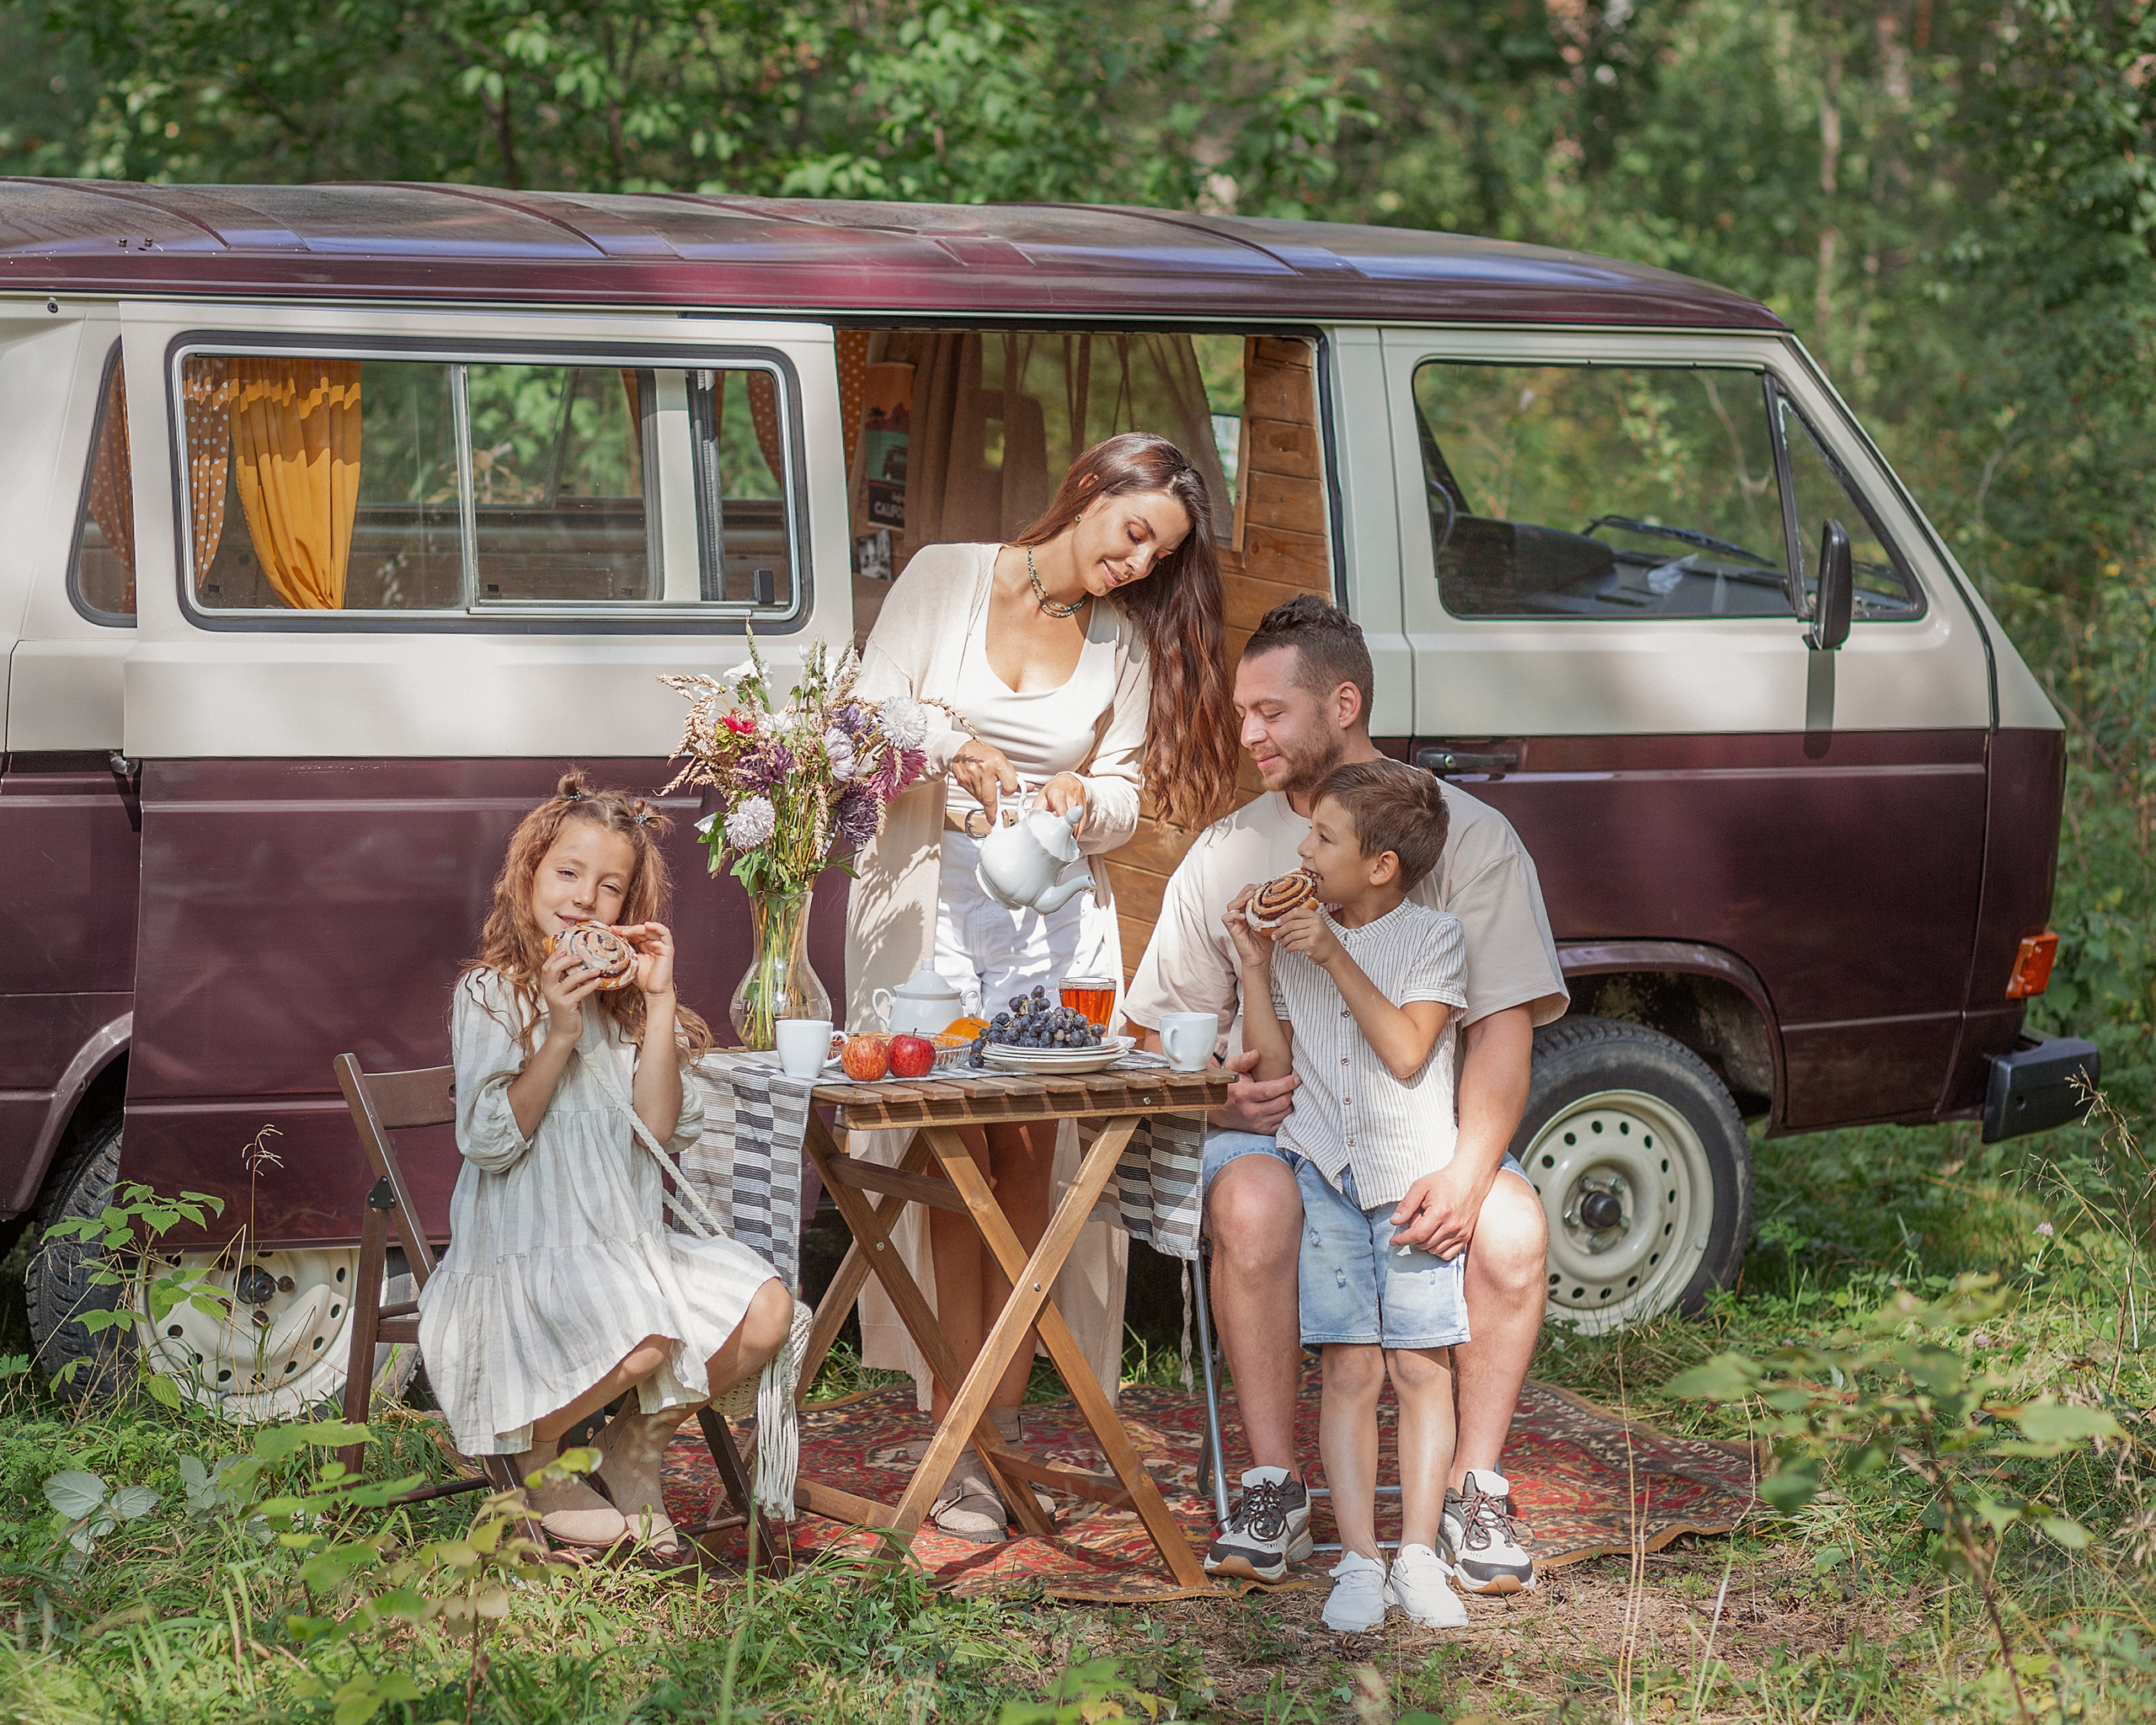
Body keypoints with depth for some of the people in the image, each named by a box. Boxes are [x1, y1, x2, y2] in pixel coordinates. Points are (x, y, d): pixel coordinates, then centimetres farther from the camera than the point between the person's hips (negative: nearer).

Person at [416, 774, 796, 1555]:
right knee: (640, 1341, -33)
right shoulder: (492, 993, -1)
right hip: (525, 1248, -6)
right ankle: (536, 1453, 0)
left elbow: (660, 1131, -1)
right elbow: (489, 1142, -11)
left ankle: (636, 1443, 8)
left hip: (628, 1241, 6)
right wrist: (559, 1036, -19)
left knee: (765, 1311, -16)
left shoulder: (625, 997, 13)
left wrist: (659, 1003, -7)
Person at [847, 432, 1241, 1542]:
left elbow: (1125, 800, 11)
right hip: (926, 898, -2)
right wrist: (951, 753, -18)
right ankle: (960, 1443, -10)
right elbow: (867, 725, 1)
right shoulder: (942, 579, 4)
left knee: (1028, 1164, -7)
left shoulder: (1129, 639, 12)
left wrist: (1078, 802, -12)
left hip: (1054, 913, 3)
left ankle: (994, 1439, -5)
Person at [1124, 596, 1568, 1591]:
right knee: (1251, 1205, -35)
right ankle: (1274, 1487, -22)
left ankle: (1475, 1488, -13)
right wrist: (1221, 1096, -11)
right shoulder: (1227, 853, 9)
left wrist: (1467, 1170, -23)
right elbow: (1164, 1029, 13)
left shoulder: (1467, 836, 1)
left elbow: (1501, 1025, -6)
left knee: (1512, 1230, -32)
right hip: (1272, 1128, 1)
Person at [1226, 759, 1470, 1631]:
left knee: (1420, 1365, -4)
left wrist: (1336, 958, -17)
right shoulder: (1295, 937, 8)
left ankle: (1418, 1556, 2)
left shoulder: (1433, 937, -2)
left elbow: (1407, 1052, -15)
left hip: (1412, 1172, -2)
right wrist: (1255, 966, -3)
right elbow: (1273, 1069, 6)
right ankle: (1357, 1562, -5)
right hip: (1326, 1170, 2)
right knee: (1350, 1369, -5)